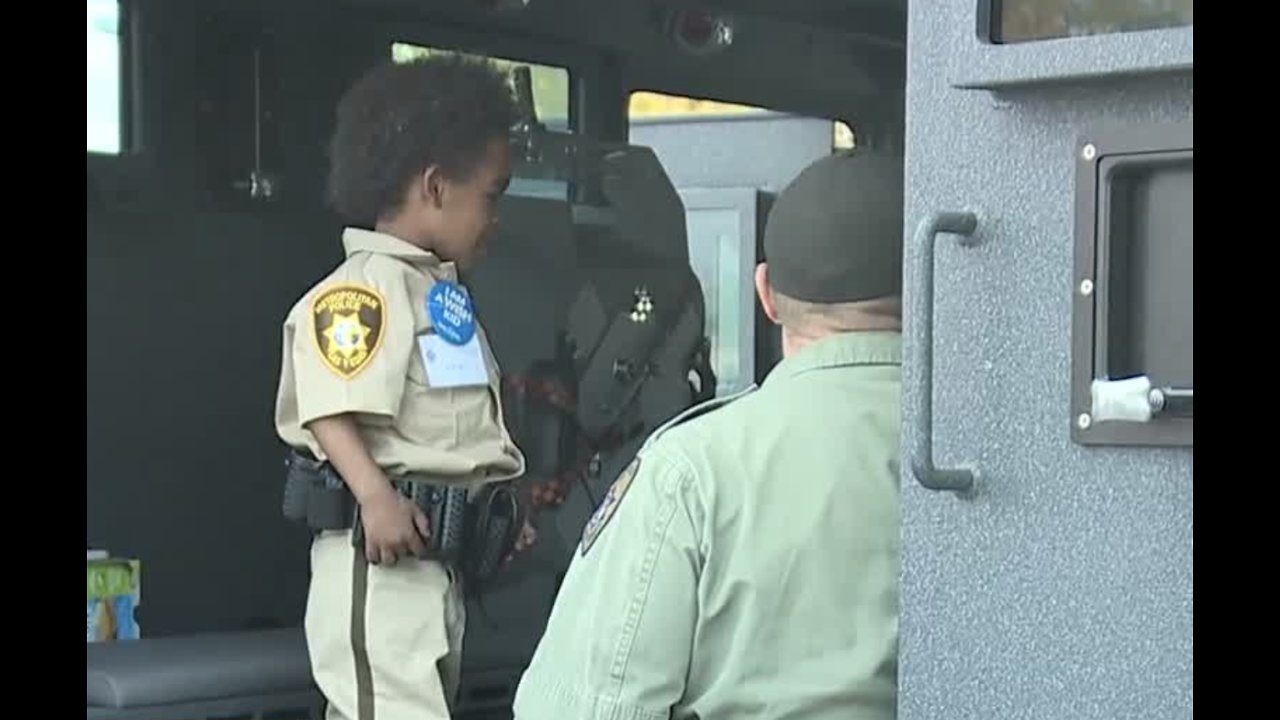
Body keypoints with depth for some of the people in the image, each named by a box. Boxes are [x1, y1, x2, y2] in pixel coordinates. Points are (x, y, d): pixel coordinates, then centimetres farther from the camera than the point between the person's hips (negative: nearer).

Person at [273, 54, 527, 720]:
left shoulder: (443, 290, 19)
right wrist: (376, 496, -34)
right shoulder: (361, 289, -13)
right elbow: (328, 410, -24)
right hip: (379, 547, -11)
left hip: (440, 547, 11)